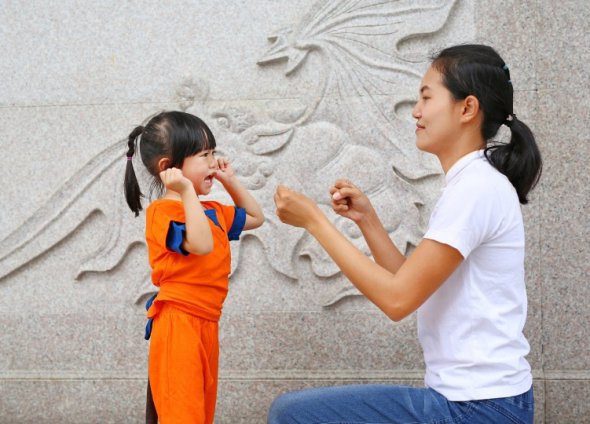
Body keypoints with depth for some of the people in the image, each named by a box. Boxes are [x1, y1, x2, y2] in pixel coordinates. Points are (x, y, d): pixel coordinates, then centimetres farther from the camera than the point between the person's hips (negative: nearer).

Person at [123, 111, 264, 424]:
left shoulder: (212, 212, 15)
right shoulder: (162, 211, -12)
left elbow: (255, 218, 31)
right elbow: (202, 244, -28)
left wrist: (231, 181, 20)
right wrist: (187, 191, -25)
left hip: (206, 325, 9)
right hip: (179, 324, -9)